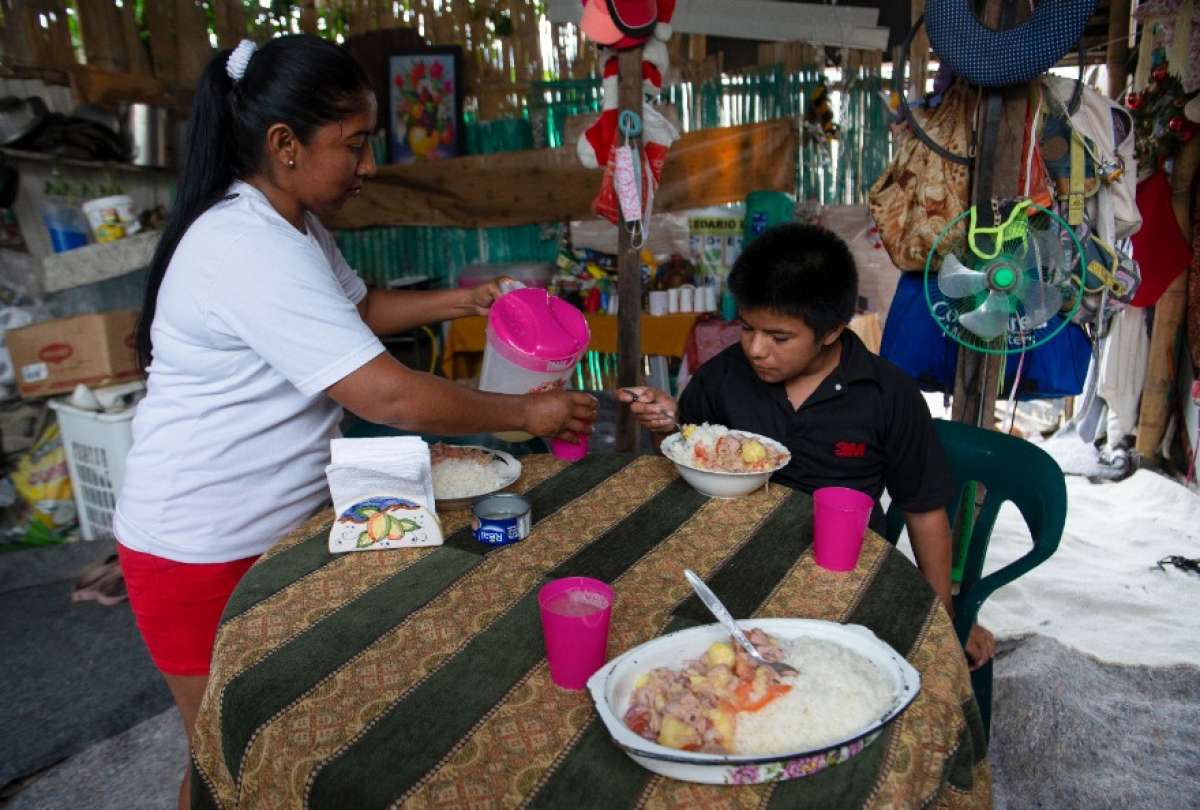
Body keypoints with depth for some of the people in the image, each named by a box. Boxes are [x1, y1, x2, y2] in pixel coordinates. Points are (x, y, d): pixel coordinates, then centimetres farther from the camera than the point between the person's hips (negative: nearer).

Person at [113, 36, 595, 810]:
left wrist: (463, 301, 7)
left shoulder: (294, 225, 4)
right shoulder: (247, 248, -29)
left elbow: (355, 308, 20)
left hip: (279, 521, 9)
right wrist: (527, 413, -21)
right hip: (206, 547, -9)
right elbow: (391, 397, -33)